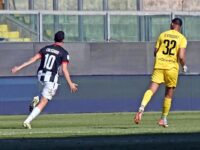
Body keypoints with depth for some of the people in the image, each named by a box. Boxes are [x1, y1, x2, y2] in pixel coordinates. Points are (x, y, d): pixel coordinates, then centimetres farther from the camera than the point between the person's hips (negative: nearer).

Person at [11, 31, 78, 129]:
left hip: (40, 76, 5)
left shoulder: (45, 48, 9)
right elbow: (64, 70, -9)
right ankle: (27, 121, -18)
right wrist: (70, 84, -2)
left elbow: (33, 59, -1)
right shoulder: (64, 53, -3)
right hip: (51, 79, -5)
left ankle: (37, 100, 10)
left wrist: (19, 67, -2)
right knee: (43, 103, -3)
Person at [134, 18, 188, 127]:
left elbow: (155, 52, 10)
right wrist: (184, 66, 9)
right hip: (172, 67, -1)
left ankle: (141, 108, -33)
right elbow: (181, 57, -10)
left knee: (152, 89, -8)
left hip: (159, 65, 1)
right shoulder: (182, 38, 1)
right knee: (169, 94, 13)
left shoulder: (162, 35, 9)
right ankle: (163, 119, 17)